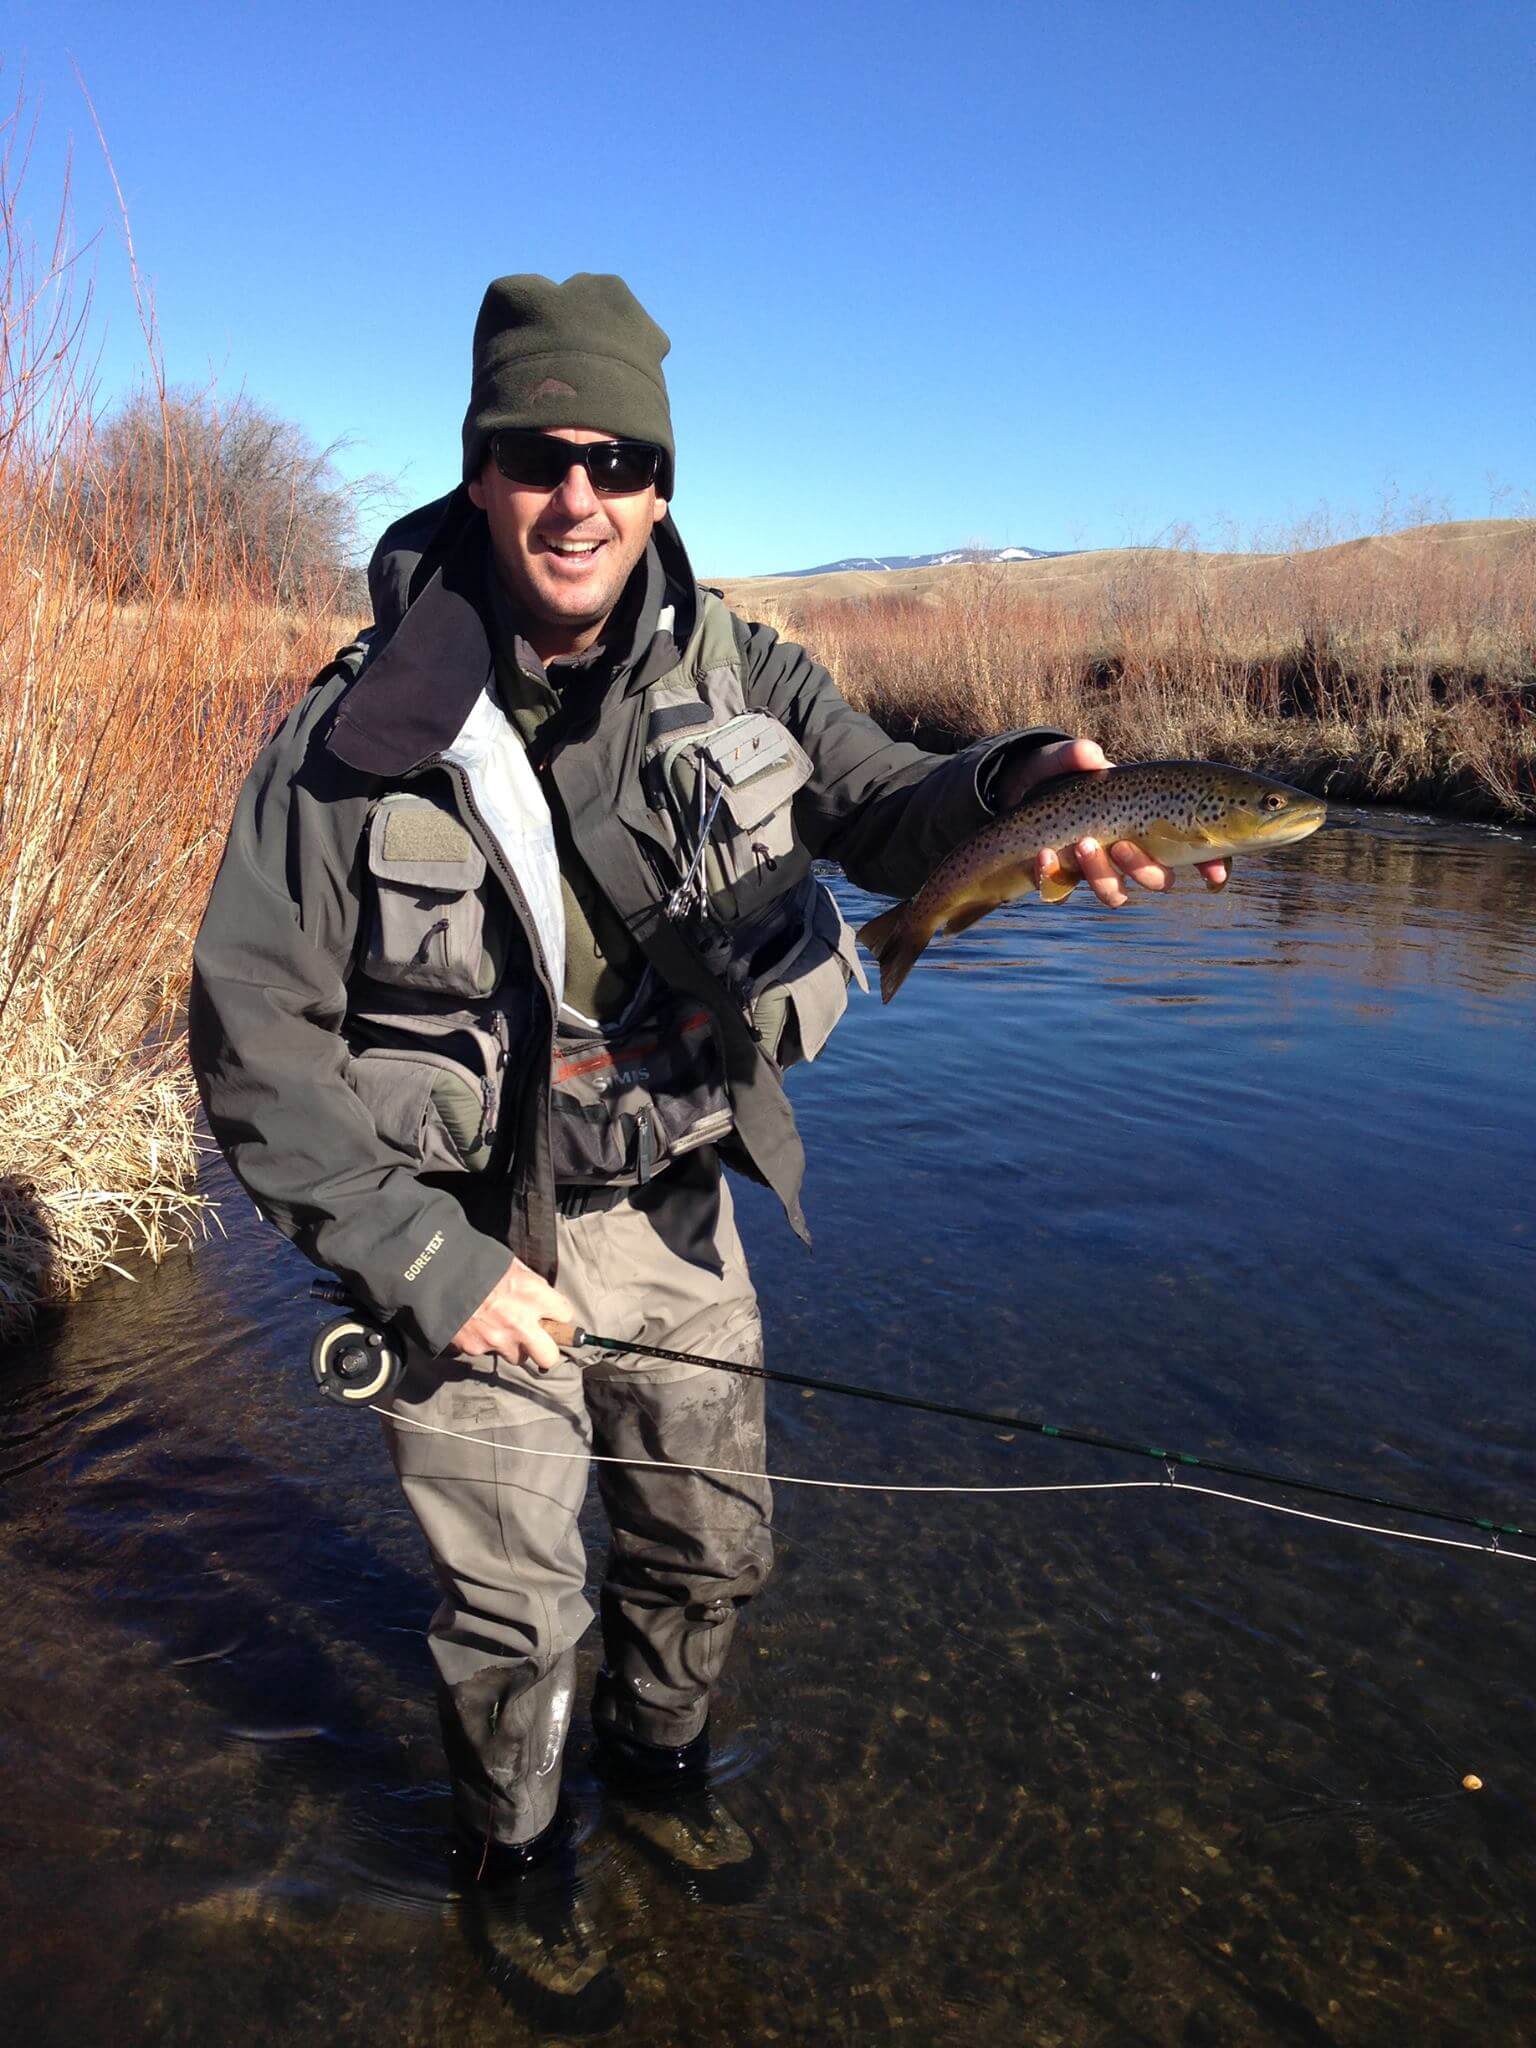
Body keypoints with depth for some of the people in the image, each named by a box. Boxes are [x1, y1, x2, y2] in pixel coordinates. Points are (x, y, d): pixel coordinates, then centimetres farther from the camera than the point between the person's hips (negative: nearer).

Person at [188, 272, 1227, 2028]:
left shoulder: (732, 673, -7)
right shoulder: (356, 735, -17)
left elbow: (885, 813, -17)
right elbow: (255, 1035, -14)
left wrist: (1015, 792, -41)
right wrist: (424, 1263, -19)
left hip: (673, 1215, 4)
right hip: (467, 1237, -3)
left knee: (711, 1546, 21)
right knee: (515, 1608, 11)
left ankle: (657, 1758, 54)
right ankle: (513, 1861, 44)